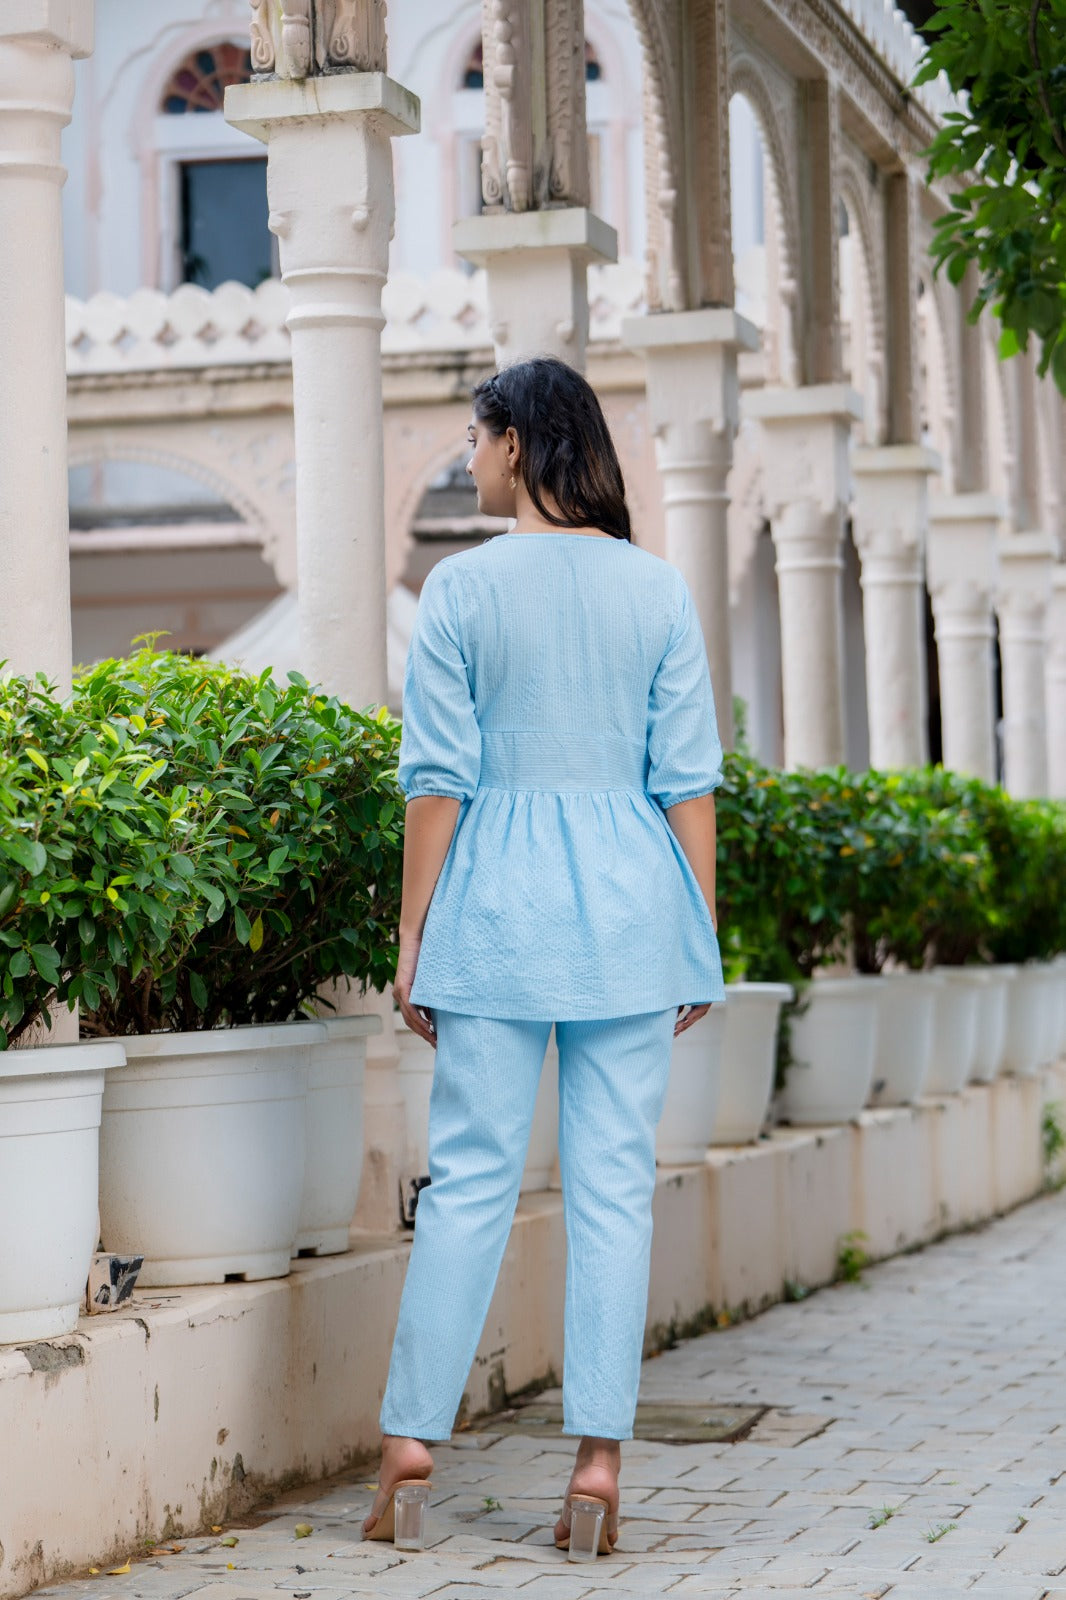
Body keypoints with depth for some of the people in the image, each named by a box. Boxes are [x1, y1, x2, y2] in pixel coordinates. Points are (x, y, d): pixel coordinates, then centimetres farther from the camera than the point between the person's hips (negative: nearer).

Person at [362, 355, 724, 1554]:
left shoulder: (463, 588, -4)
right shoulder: (658, 590, 3)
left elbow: (439, 781, -5)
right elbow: (688, 781, 2)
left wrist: (413, 937, 1)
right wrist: (702, 937, 8)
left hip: (500, 901, -1)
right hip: (630, 908, 2)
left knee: (470, 1177, 4)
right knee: (614, 1183, 4)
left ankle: (412, 1434, 6)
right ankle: (599, 1453, 4)